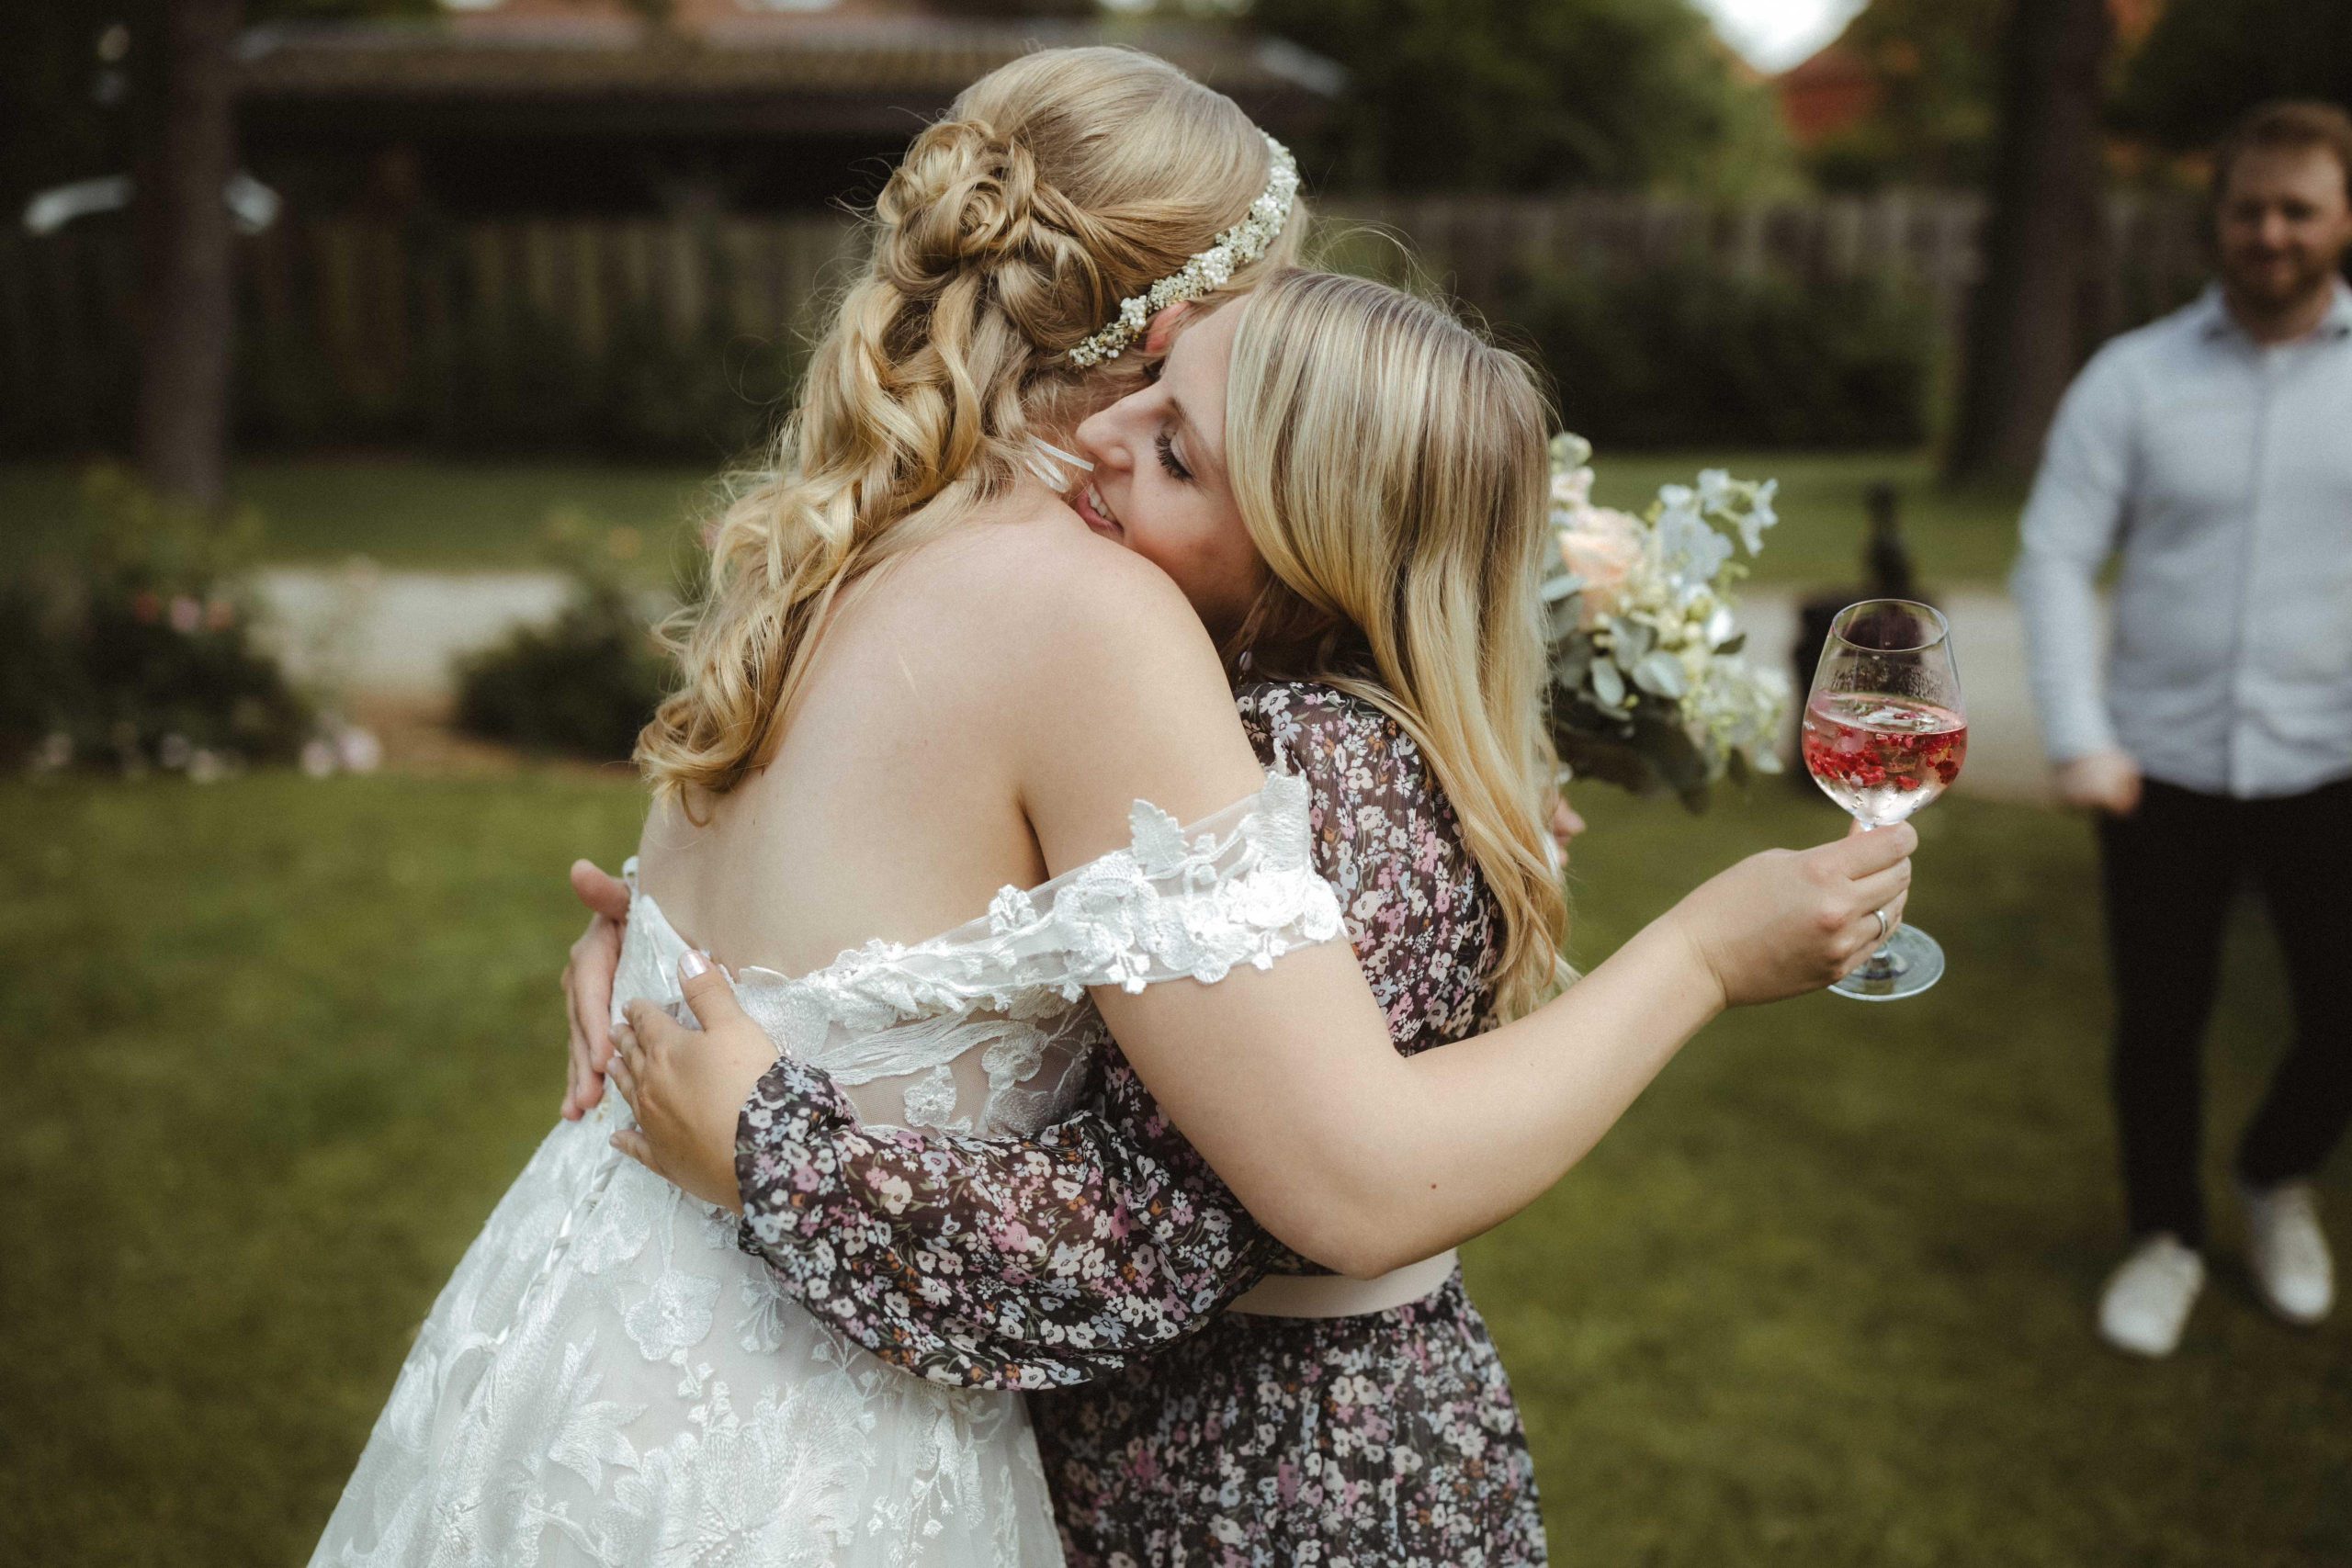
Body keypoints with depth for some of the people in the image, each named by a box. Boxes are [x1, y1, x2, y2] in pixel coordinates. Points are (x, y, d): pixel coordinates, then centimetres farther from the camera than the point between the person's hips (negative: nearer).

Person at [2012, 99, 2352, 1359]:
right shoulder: (2135, 377, -2)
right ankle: (2166, 1234, 36)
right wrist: (2077, 737, -14)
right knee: (2157, 1024, 11)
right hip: (2161, 769, 0)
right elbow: (2055, 559, -4)